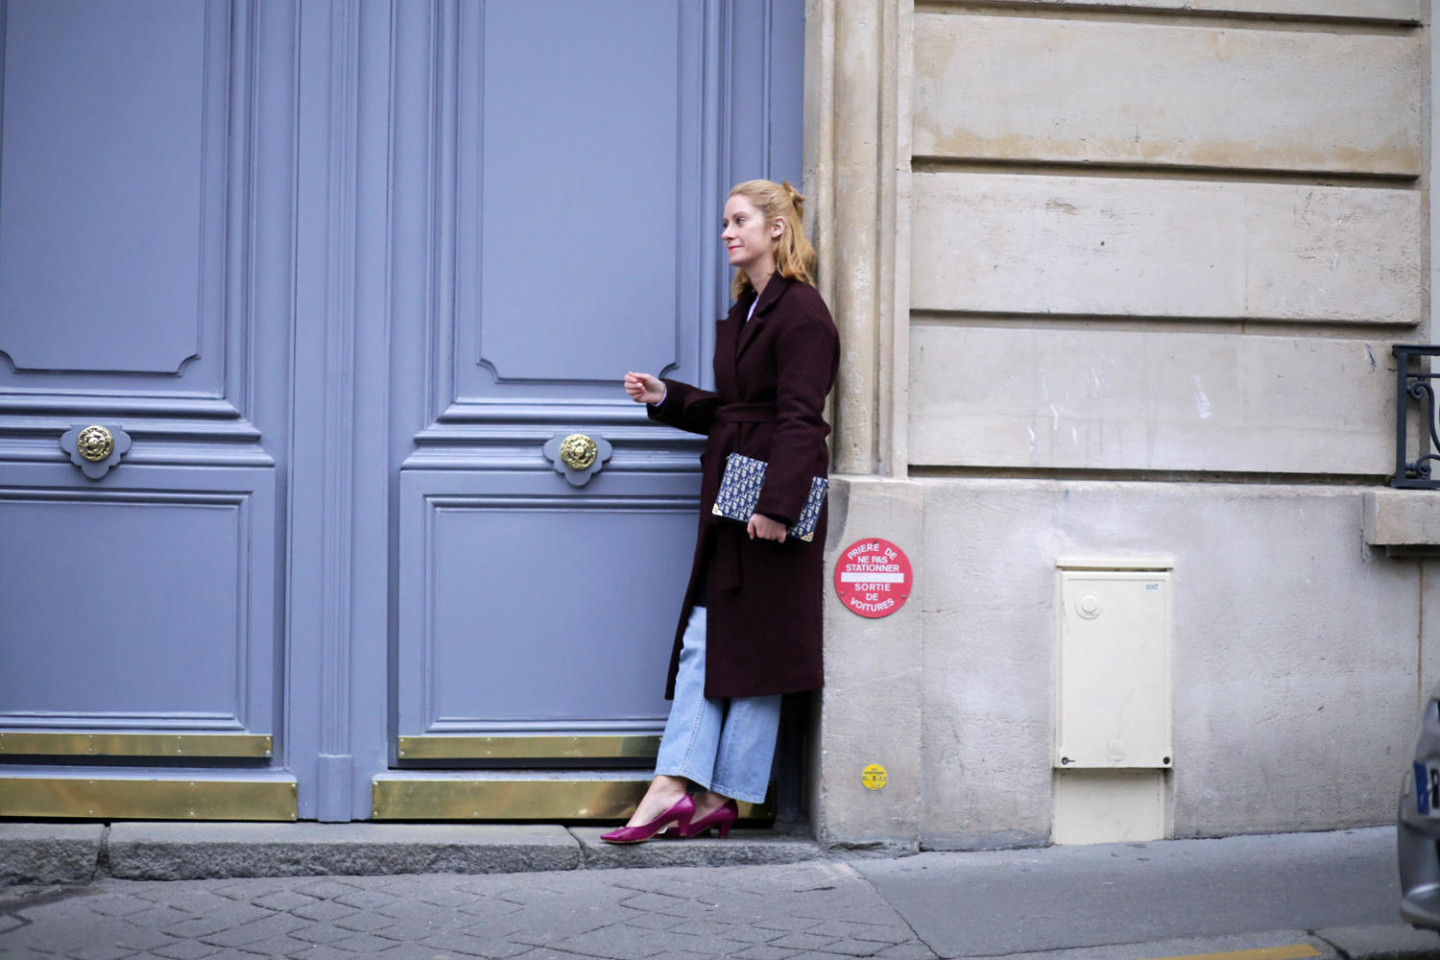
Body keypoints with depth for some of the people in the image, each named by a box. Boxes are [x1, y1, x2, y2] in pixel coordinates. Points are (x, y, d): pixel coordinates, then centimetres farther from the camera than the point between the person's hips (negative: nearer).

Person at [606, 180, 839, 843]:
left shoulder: (801, 312, -10)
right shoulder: (745, 309, 18)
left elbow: (799, 419, -18)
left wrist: (776, 504, -24)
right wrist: (666, 398, 14)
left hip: (774, 497, -9)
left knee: (757, 649, 0)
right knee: (702, 639, 4)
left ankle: (717, 795, 6)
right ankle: (676, 787, 5)